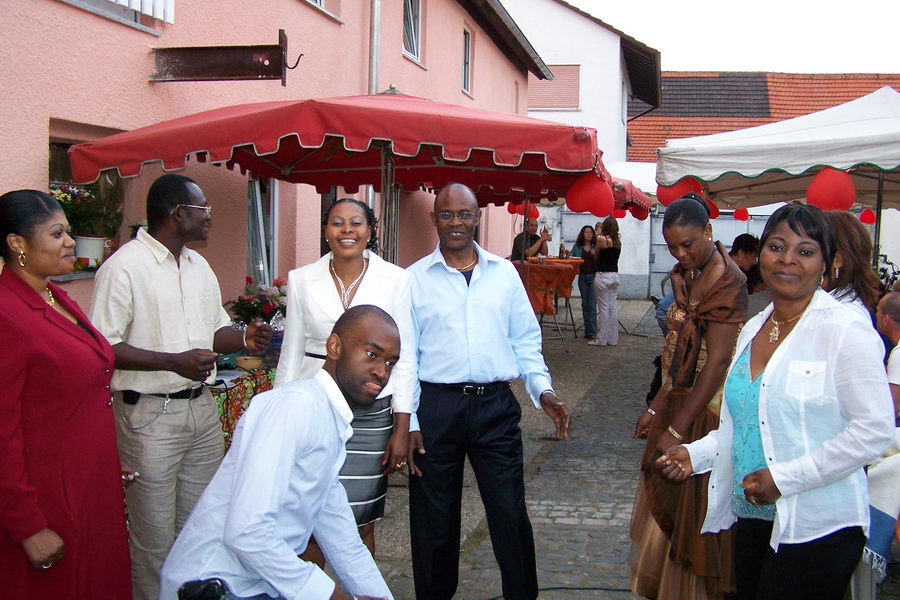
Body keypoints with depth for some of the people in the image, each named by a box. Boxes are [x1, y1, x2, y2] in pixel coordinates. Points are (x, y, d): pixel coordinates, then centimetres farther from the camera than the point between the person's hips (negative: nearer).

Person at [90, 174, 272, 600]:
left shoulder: (199, 266, 13)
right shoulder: (124, 268, -12)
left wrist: (245, 338, -1)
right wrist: (174, 361, -23)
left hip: (202, 408, 7)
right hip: (150, 415, -7)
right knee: (155, 533, 2)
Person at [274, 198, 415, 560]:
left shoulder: (394, 279, -1)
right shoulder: (302, 280, 3)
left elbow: (404, 356, 1)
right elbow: (291, 354, 8)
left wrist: (401, 429, -2)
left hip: (371, 414, 0)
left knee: (361, 523, 7)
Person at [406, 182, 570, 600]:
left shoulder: (504, 273, 7)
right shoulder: (415, 278, 2)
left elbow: (525, 341, 11)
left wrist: (543, 391, -2)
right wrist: (408, 422, -3)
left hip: (496, 405, 1)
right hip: (436, 407, -1)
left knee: (511, 515, 5)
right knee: (434, 520, 10)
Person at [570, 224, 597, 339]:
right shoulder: (577, 247, 9)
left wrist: (595, 255, -17)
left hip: (593, 277, -3)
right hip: (582, 277, 3)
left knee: (592, 305, -6)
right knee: (585, 304, 10)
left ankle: (591, 332, -4)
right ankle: (588, 330, 18)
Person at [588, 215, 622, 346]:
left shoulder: (602, 239, -10)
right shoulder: (618, 242, 8)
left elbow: (595, 257, 1)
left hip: (603, 276, -6)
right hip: (614, 276, 6)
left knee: (603, 308, -2)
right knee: (613, 308, 10)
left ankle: (601, 339, 3)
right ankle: (612, 339, 15)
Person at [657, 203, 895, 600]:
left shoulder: (845, 329, -12)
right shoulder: (752, 329, 11)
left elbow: (874, 430, -17)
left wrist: (785, 477, -19)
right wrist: (696, 453, 4)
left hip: (815, 530, -7)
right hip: (752, 519, 7)